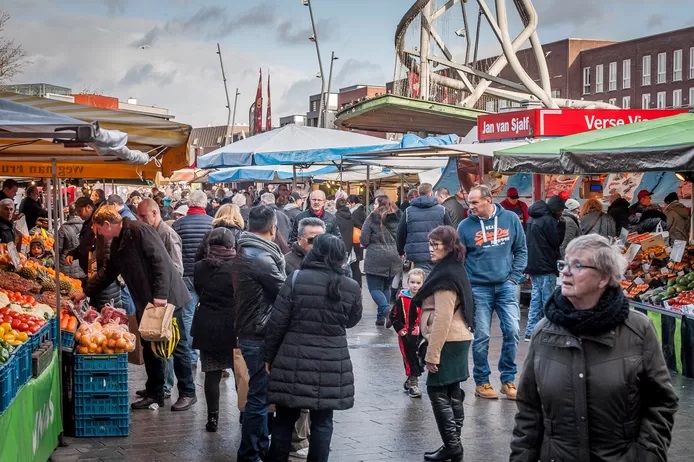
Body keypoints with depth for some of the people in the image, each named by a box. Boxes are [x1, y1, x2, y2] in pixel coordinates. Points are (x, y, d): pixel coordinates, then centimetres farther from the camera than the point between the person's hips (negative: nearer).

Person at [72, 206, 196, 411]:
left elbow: (161, 262, -22)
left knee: (177, 346, 0)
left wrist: (160, 295, -25)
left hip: (166, 298, -9)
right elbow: (108, 273, 25)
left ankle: (187, 393, 10)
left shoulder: (139, 231, -16)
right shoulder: (117, 243, 13)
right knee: (150, 348, 12)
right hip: (146, 302, 9)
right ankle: (154, 394, 21)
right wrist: (86, 292, 24)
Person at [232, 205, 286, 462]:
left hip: (252, 331, 10)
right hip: (260, 335, -10)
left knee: (260, 392, 19)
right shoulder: (260, 257, -21)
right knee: (259, 395, -2)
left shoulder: (246, 251, 9)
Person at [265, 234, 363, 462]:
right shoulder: (352, 287, -2)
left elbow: (277, 322, -7)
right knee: (322, 421, 11)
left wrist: (269, 356, 3)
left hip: (294, 362, -1)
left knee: (285, 418, 12)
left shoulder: (297, 278, -8)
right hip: (331, 365, 1)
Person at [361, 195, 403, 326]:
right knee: (386, 287, 17)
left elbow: (364, 239, -9)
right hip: (394, 258, 5)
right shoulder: (398, 218, 5)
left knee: (375, 288, 1)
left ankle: (386, 309, -24)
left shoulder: (373, 218, -9)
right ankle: (381, 317, 16)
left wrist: (368, 245, 11)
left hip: (376, 258, -5)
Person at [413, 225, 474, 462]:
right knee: (452, 393, 13)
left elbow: (442, 319, -22)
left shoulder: (446, 276, -18)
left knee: (437, 391, -5)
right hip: (459, 339, 10)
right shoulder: (455, 270, 14)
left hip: (448, 342, -10)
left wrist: (432, 353, -19)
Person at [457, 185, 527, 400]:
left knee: (512, 331, -4)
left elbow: (521, 250, 8)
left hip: (506, 286, 1)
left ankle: (508, 379, 12)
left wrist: (514, 276, 0)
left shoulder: (510, 219, 2)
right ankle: (482, 382, 15)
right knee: (481, 337, 1)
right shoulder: (465, 226, -2)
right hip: (479, 288, -1)